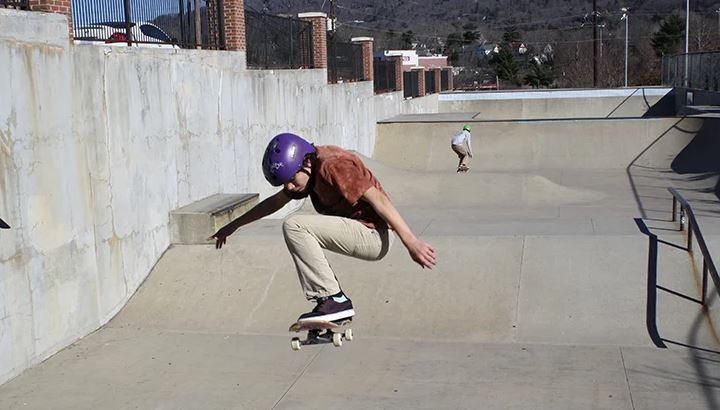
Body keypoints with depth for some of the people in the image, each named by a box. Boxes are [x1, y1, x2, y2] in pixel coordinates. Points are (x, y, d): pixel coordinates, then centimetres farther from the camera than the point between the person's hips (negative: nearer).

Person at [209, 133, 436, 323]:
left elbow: (378, 199, -21)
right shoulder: (309, 168, 12)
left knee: (294, 226, -18)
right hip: (359, 231, 10)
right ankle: (333, 302, 19)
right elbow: (275, 202, 24)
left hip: (373, 235, -10)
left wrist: (411, 242, -25)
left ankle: (334, 300, -16)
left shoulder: (332, 165, -17)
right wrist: (233, 226, 28)